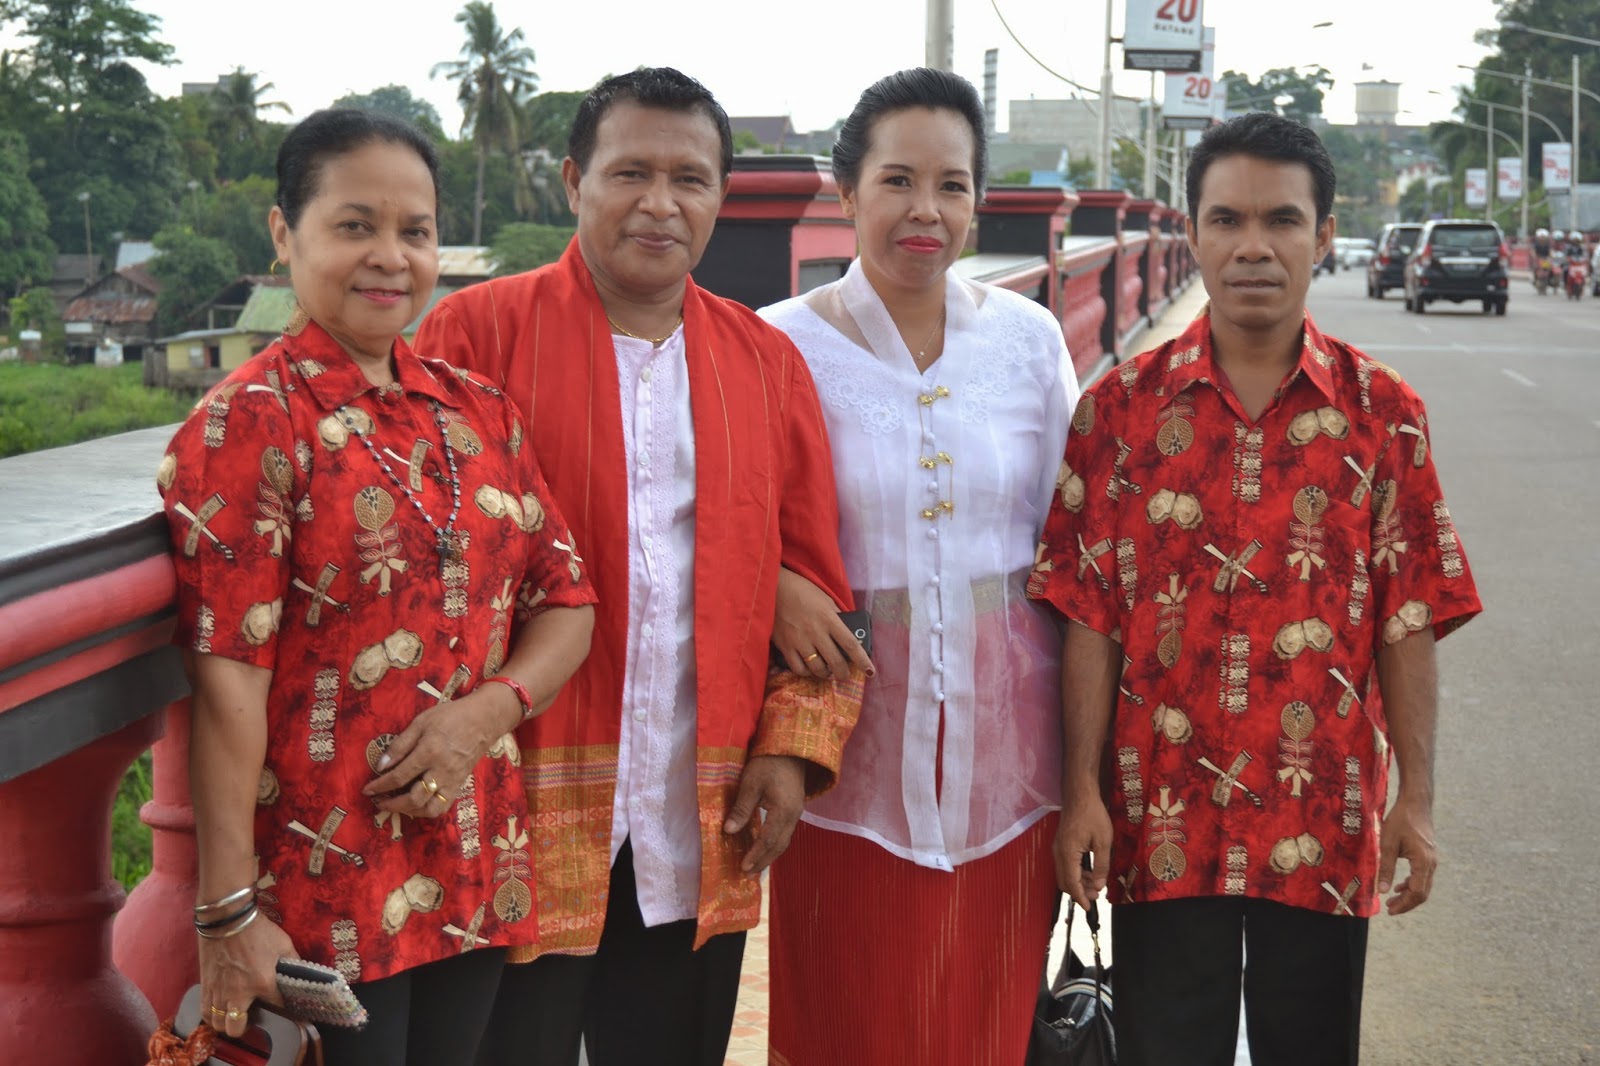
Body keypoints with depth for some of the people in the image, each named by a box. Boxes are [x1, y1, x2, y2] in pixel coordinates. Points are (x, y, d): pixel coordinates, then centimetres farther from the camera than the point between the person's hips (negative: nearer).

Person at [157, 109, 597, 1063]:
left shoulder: (480, 413, 9)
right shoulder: (250, 421, -9)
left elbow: (567, 601, 11)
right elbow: (228, 673, -14)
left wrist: (486, 712, -10)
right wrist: (230, 912, -17)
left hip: (476, 873, 6)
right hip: (319, 890, -6)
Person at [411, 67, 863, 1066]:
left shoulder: (767, 362, 10)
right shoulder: (479, 333, -3)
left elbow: (816, 577, 10)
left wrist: (796, 741, 0)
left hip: (701, 828, 4)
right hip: (522, 812, -3)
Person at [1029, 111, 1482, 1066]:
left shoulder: (1383, 412, 0)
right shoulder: (1123, 407, 0)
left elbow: (1408, 621, 1)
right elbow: (1090, 616, -1)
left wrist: (1415, 799, -2)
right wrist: (1081, 791, -5)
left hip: (1325, 822, 1)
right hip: (1162, 824, 0)